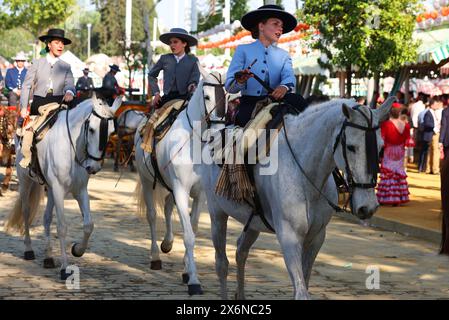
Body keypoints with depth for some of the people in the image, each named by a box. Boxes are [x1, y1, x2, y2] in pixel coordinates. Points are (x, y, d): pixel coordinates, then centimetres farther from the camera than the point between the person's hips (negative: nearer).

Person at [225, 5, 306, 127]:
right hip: (250, 102, -3)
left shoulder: (283, 55, 19)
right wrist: (240, 81, -26)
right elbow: (229, 86, 0)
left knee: (297, 100, -29)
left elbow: (288, 76, -3)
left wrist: (284, 86, -29)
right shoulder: (243, 50, 10)